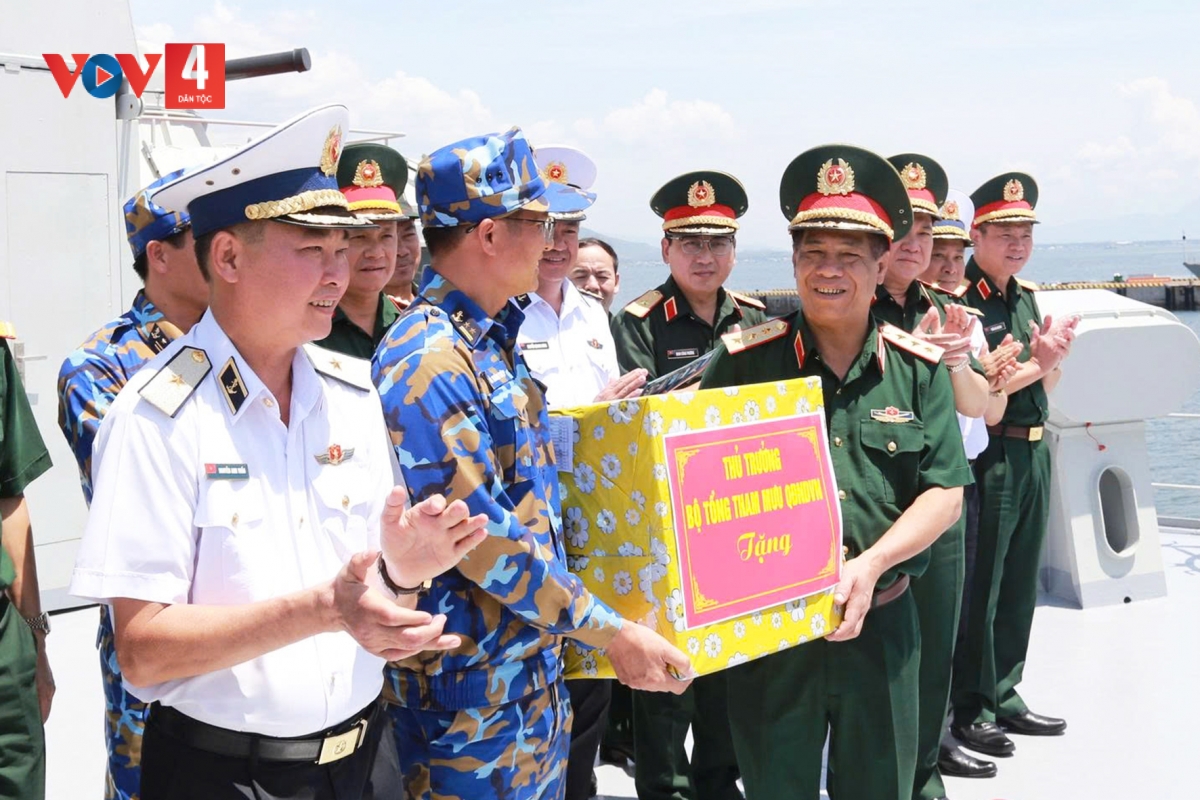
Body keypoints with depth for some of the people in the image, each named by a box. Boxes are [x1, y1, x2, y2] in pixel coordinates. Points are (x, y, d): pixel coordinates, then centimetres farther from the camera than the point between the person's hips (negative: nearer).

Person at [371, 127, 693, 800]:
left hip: (536, 663, 9)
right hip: (472, 687, -9)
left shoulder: (496, 340, 9)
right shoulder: (428, 363, -21)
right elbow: (485, 543, -23)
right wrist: (614, 633, -17)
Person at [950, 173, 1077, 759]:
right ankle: (970, 710, 11)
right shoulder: (959, 301, -14)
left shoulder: (1025, 296, 12)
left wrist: (1053, 356, -4)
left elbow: (1045, 385, 16)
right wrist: (1036, 364, -18)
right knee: (979, 589, 0)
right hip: (988, 458, -9)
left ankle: (1005, 697, 27)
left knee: (1020, 585, 15)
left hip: (1033, 453, 9)